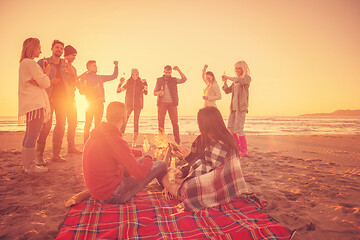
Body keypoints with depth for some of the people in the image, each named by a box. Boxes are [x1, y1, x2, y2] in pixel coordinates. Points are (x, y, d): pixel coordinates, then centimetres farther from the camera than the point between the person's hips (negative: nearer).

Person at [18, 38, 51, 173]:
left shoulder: (23, 63, 22)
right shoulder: (30, 63, -10)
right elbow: (45, 83, -13)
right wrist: (47, 73, 4)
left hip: (30, 104, 11)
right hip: (35, 103, -11)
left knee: (29, 135, 13)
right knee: (32, 135, -8)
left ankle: (26, 164, 20)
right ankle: (30, 166, -3)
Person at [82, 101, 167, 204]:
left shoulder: (95, 135, 2)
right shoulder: (115, 140, -29)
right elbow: (140, 173, -25)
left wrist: (141, 152, 26)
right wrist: (148, 157, -4)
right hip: (111, 196, -9)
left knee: (143, 161, 20)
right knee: (161, 165, -3)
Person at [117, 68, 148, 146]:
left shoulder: (141, 83, 3)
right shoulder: (128, 83, 6)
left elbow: (145, 93, -10)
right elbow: (118, 91, 2)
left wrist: (145, 84, -24)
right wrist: (120, 83, -14)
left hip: (138, 105, -1)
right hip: (129, 104, 1)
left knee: (136, 122, -4)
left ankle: (134, 141, 1)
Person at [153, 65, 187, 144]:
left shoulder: (174, 80, 8)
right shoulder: (159, 80, 10)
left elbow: (184, 79, -6)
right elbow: (154, 92, 10)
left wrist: (178, 70, -11)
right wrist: (158, 93, -13)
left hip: (172, 103, -1)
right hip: (162, 103, 1)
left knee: (175, 122, -4)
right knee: (161, 122, 1)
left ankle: (177, 140, 2)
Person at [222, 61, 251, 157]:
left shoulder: (247, 78, -2)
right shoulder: (235, 81, 20)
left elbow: (241, 81, -26)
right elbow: (227, 91, 18)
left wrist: (229, 77, -22)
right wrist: (225, 82, 3)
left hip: (241, 106, -8)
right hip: (233, 106, 8)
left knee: (238, 128, -13)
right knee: (231, 127, 11)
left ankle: (244, 151, -5)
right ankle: (238, 146, 27)